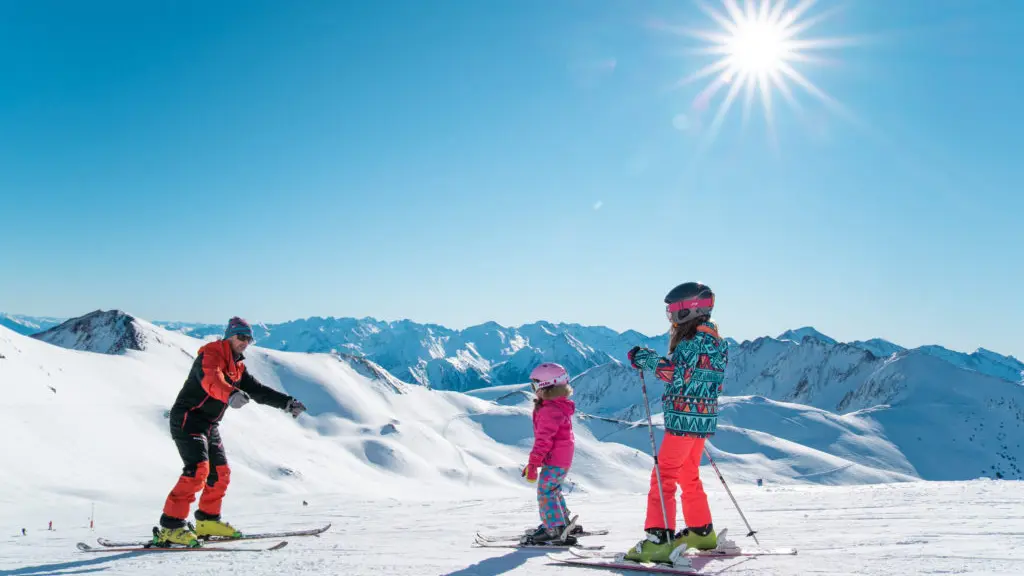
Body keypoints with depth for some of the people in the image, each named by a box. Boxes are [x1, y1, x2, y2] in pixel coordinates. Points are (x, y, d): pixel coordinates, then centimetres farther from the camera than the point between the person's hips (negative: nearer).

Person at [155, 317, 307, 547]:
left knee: (220, 472, 11)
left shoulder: (238, 367, 15)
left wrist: (286, 402, 6)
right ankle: (171, 526, -20)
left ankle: (207, 520, 27)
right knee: (198, 469, -23)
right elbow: (211, 379, -35)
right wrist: (231, 394, -55)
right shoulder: (210, 354, -13)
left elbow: (258, 390, 17)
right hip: (188, 419, -9)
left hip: (209, 425, 9)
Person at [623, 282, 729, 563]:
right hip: (701, 419, 10)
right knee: (689, 476, 21)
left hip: (684, 419, -10)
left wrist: (645, 358, -14)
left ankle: (658, 540, -12)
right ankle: (701, 532, 31)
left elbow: (675, 373, -23)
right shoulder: (711, 337, 17)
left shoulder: (698, 338, -15)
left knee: (664, 475, -10)